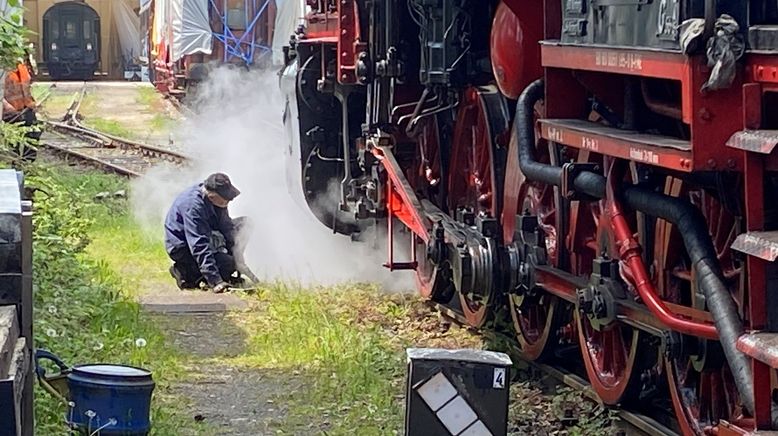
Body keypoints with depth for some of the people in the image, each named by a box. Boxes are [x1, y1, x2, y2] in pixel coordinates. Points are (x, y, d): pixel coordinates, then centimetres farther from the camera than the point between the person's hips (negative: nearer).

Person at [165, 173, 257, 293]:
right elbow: (199, 247, -37)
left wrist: (238, 260, -3)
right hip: (182, 247, -9)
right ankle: (184, 272, -10)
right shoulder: (193, 206, -33)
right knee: (229, 264, -25)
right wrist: (215, 281, -42)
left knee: (243, 223, 0)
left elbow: (226, 225, 5)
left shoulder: (216, 200, -7)